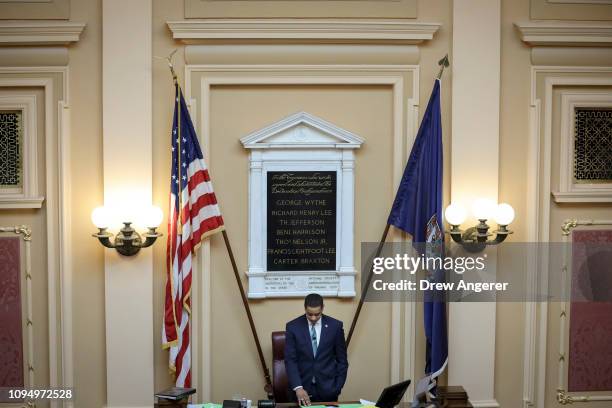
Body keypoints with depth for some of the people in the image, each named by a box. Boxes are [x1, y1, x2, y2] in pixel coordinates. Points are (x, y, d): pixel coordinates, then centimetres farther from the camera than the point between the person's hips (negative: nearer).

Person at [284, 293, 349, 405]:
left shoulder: (335, 326, -3)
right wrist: (298, 387, -19)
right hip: (302, 386, 0)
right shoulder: (293, 327, -5)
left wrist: (338, 387, -2)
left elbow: (341, 359, 3)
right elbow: (290, 360, -8)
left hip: (327, 388, 0)